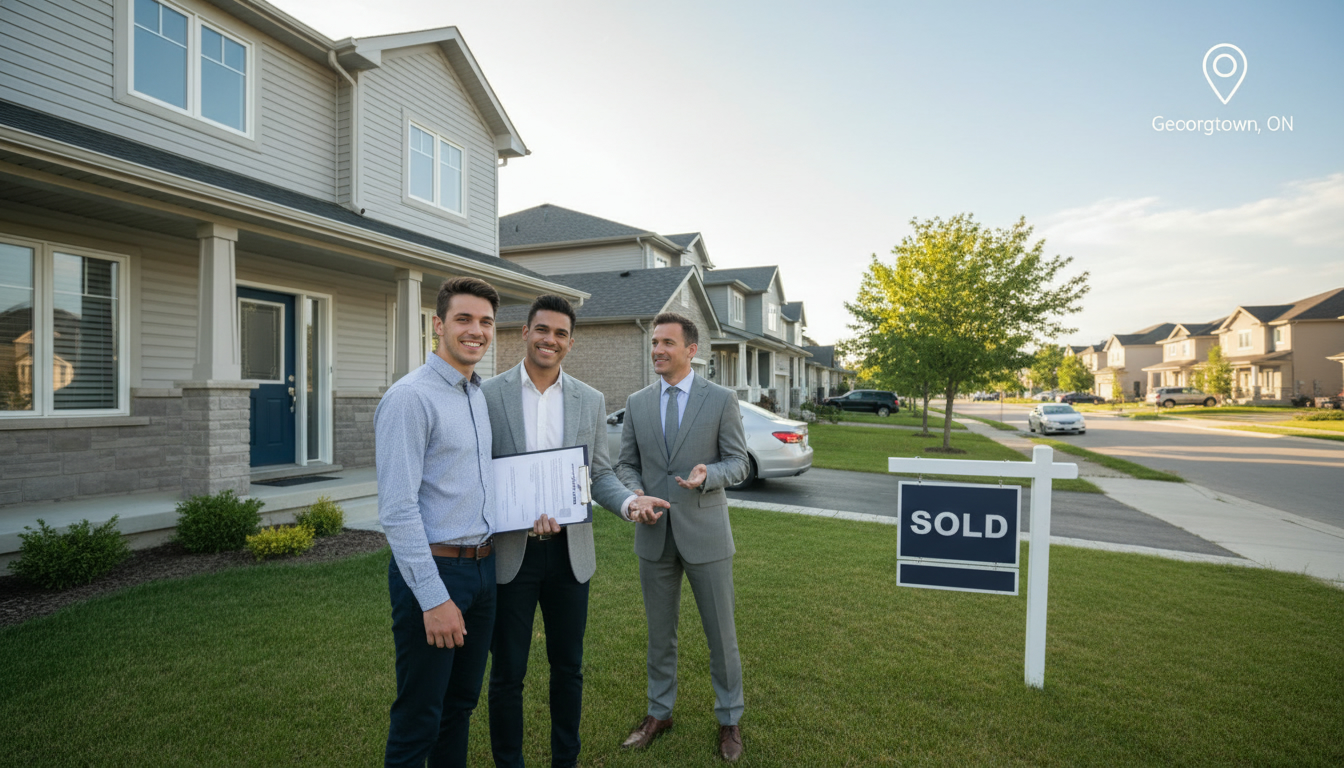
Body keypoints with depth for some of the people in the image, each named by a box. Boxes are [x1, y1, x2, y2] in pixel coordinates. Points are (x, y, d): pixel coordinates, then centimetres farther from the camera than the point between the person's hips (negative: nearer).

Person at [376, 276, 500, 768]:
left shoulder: (481, 394, 10)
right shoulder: (410, 397, -16)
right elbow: (397, 510, -20)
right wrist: (435, 598, -20)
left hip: (483, 566, 8)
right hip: (434, 570, -8)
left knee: (461, 705, 22)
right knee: (418, 718, 8)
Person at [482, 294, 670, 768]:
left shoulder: (591, 401, 3)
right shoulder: (489, 395, -4)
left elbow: (598, 474, 6)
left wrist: (630, 501, -13)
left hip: (569, 551, 3)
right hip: (510, 551, -2)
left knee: (568, 666, 17)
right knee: (507, 672, 12)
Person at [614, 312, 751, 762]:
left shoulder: (721, 400, -6)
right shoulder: (636, 403, 4)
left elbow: (739, 463, -4)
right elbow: (626, 463, 9)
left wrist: (708, 475, -24)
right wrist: (634, 491, -12)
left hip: (704, 533, -3)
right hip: (654, 535, 3)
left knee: (721, 633, 11)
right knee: (659, 632, 18)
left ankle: (729, 720, 33)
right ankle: (659, 713, 39)